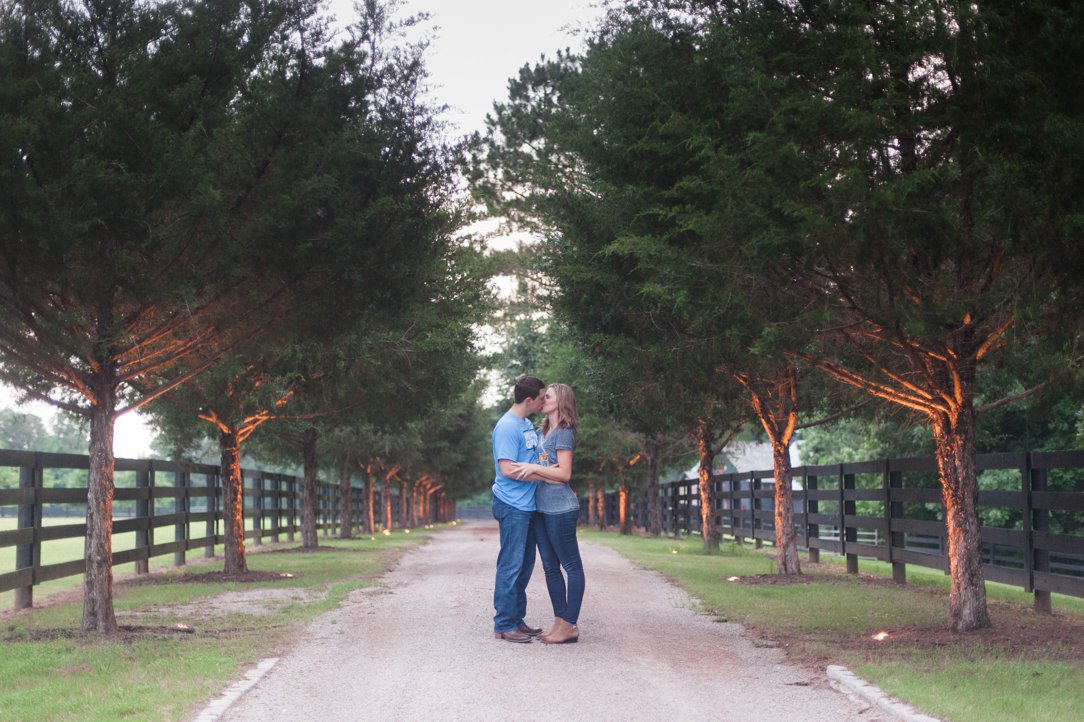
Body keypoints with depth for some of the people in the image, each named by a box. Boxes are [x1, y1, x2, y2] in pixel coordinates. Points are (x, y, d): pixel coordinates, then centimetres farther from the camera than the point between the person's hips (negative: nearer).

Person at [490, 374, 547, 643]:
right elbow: (507, 469, -21)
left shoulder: (528, 424, 13)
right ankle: (504, 625, 2)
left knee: (525, 565, 14)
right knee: (511, 565, -4)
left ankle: (517, 619, 23)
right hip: (512, 505, -10)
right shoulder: (507, 427, -16)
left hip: (528, 505, 10)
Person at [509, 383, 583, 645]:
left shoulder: (563, 433, -7)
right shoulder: (544, 432, 16)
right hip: (542, 508, 9)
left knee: (572, 566, -2)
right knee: (550, 567, 10)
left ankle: (570, 625, 0)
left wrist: (534, 468, -15)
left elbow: (564, 474, -14)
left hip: (560, 509, -9)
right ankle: (560, 622, 14)